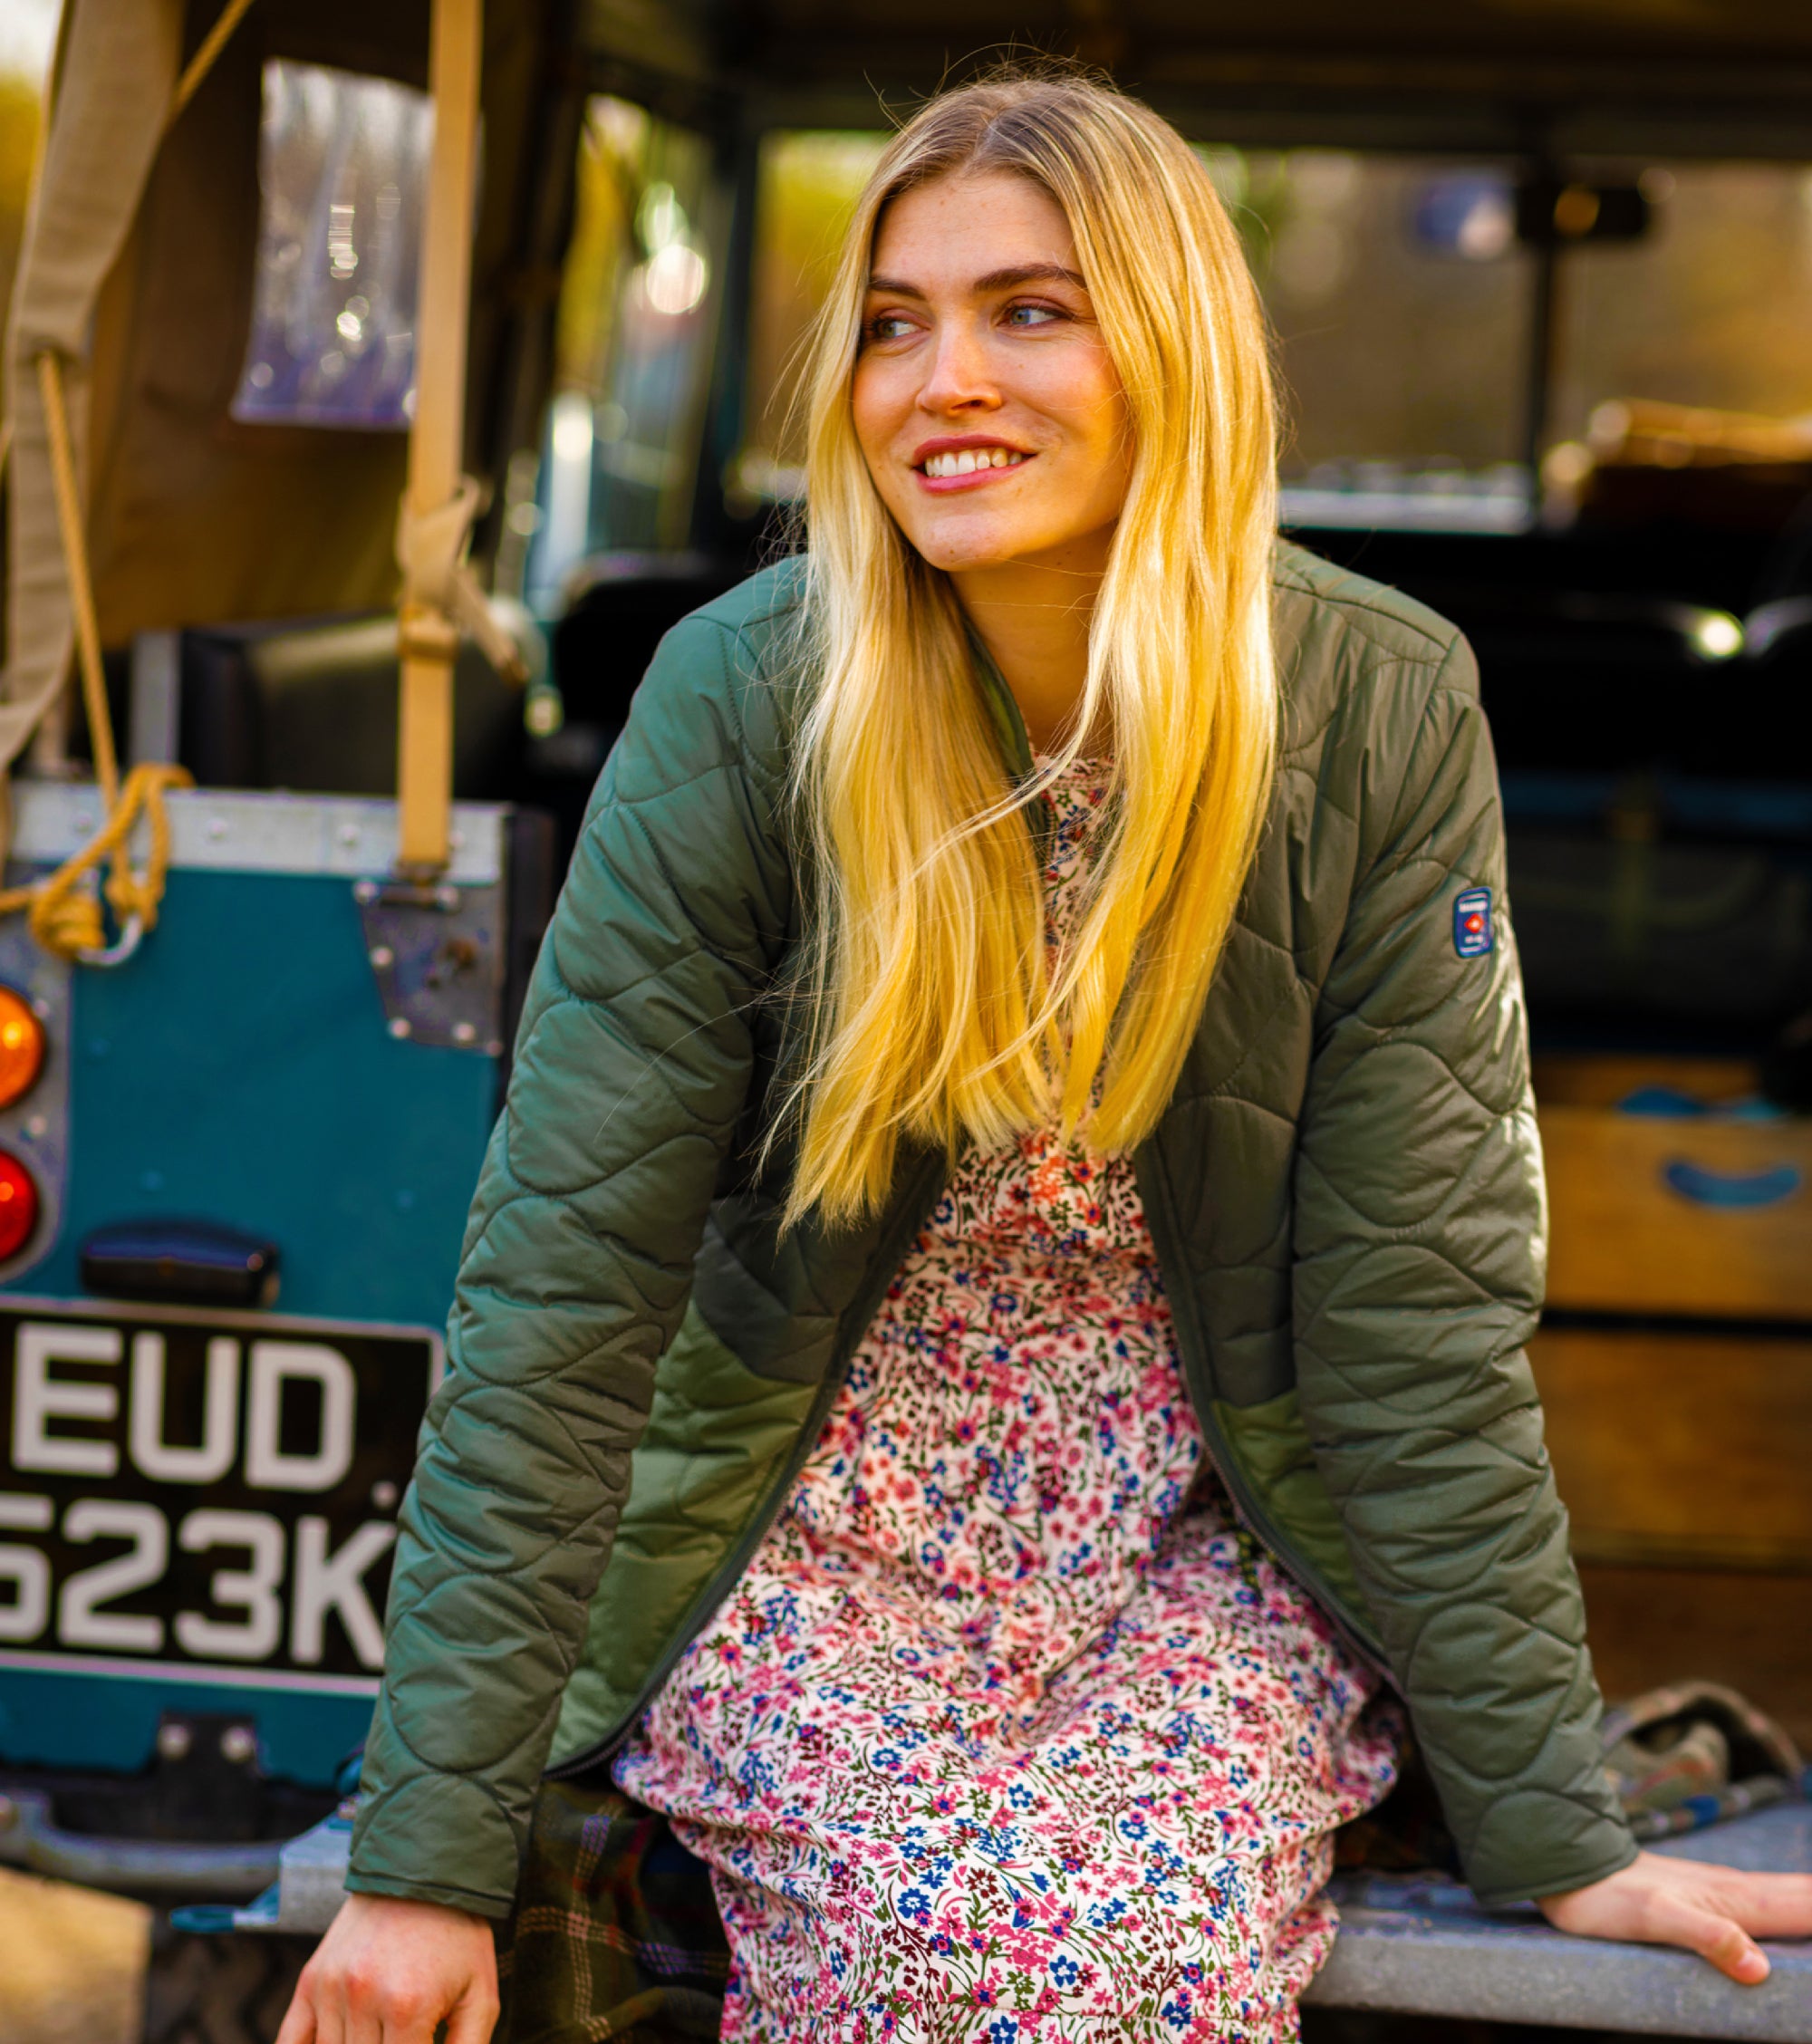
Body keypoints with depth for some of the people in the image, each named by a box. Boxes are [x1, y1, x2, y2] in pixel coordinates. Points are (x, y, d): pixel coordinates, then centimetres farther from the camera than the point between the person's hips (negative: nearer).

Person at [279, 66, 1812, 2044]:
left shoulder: (1381, 711, -11)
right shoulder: (743, 698, -13)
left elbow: (1421, 1292, -8)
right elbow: (562, 1277, -14)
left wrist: (1552, 1834, -10)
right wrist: (434, 1847, -17)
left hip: (1210, 1544, 1)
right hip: (823, 1524, 0)